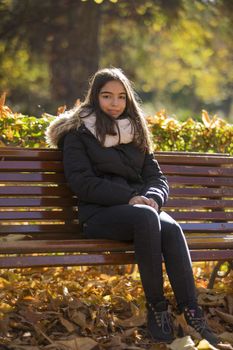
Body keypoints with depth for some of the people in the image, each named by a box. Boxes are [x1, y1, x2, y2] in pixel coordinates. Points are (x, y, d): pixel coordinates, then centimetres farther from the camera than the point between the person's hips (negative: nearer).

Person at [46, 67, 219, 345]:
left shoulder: (134, 133, 20)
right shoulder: (78, 134, 5)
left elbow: (157, 177, 15)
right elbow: (81, 182, -7)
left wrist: (152, 197, -11)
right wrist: (129, 197, -17)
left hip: (141, 208, 4)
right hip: (99, 214, -4)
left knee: (171, 228, -31)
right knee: (146, 217, -37)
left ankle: (191, 313, -36)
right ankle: (155, 306, -27)